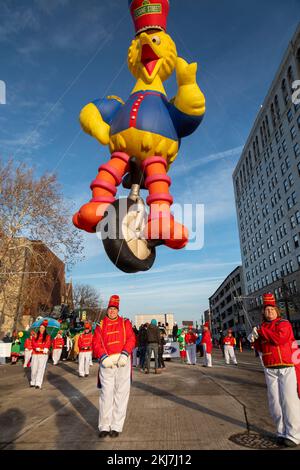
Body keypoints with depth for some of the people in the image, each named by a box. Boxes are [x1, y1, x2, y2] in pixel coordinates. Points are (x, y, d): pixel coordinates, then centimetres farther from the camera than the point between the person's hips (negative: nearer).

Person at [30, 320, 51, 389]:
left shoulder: (47, 336, 7)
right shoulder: (35, 335, 11)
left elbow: (48, 344, -7)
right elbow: (33, 343, -1)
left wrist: (46, 348, -27)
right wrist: (37, 348, -21)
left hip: (43, 354, -2)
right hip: (35, 354, 2)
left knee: (41, 369, -6)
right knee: (34, 369, 4)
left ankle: (38, 384, -4)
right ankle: (33, 382, 21)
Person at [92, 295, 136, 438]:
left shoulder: (125, 323, 8)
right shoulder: (100, 325, 9)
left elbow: (131, 339, -2)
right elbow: (96, 343, 2)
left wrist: (125, 354, -15)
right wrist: (104, 357, -13)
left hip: (123, 362, 0)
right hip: (107, 363, 0)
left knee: (121, 393, 4)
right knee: (106, 394, 2)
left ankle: (116, 426, 16)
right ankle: (104, 426, 15)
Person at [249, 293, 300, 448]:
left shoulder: (283, 324, -5)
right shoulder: (262, 327, 11)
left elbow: (280, 338, -24)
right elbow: (261, 348, 17)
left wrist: (261, 331, -16)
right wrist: (255, 340, -3)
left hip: (287, 368, -5)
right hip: (270, 370, 6)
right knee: (274, 402, 8)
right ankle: (281, 432, 20)